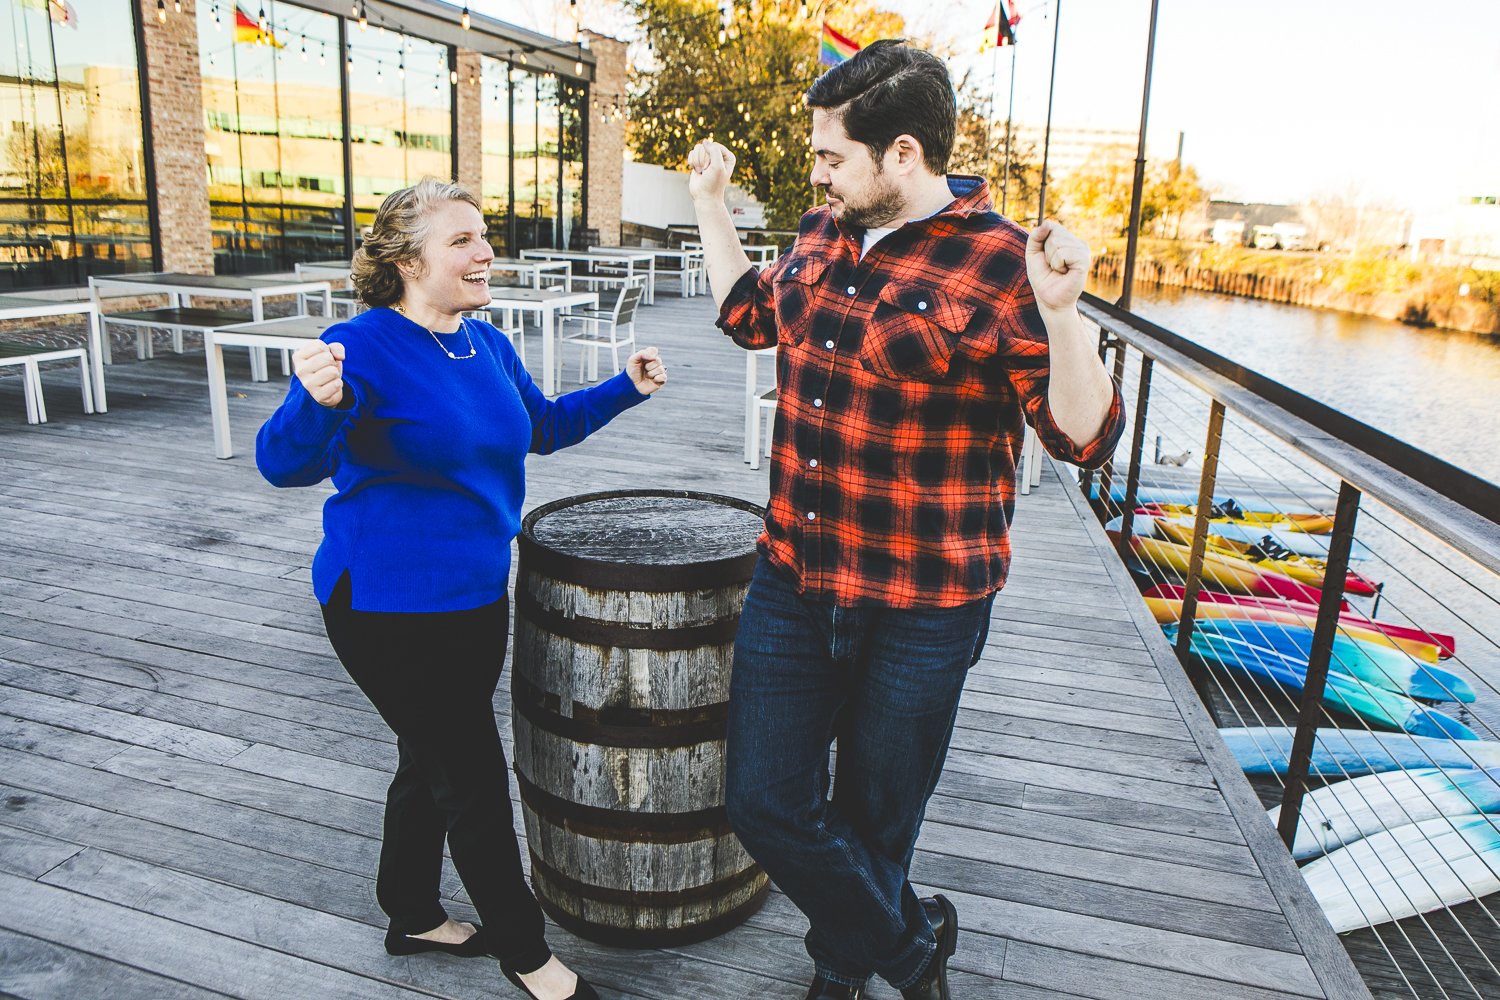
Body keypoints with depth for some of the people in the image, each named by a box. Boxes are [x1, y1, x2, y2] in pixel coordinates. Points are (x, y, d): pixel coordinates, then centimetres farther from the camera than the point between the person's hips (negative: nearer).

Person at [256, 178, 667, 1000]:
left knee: (433, 765, 22)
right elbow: (285, 464, -27)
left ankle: (412, 916, 44)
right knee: (475, 782, 2)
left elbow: (541, 427, 19)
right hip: (390, 605, -8)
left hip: (476, 597, 8)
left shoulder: (488, 345, 4)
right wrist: (318, 403, -47)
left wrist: (623, 388, 9)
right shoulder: (363, 346, -18)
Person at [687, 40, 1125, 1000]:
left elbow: (1086, 436, -16)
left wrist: (1059, 311, -31)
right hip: (793, 583, 6)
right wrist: (711, 201, 23)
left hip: (920, 612, -6)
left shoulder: (1000, 266, -15)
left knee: (874, 824, 15)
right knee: (765, 803, 10)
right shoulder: (824, 234, 5)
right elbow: (752, 314, 25)